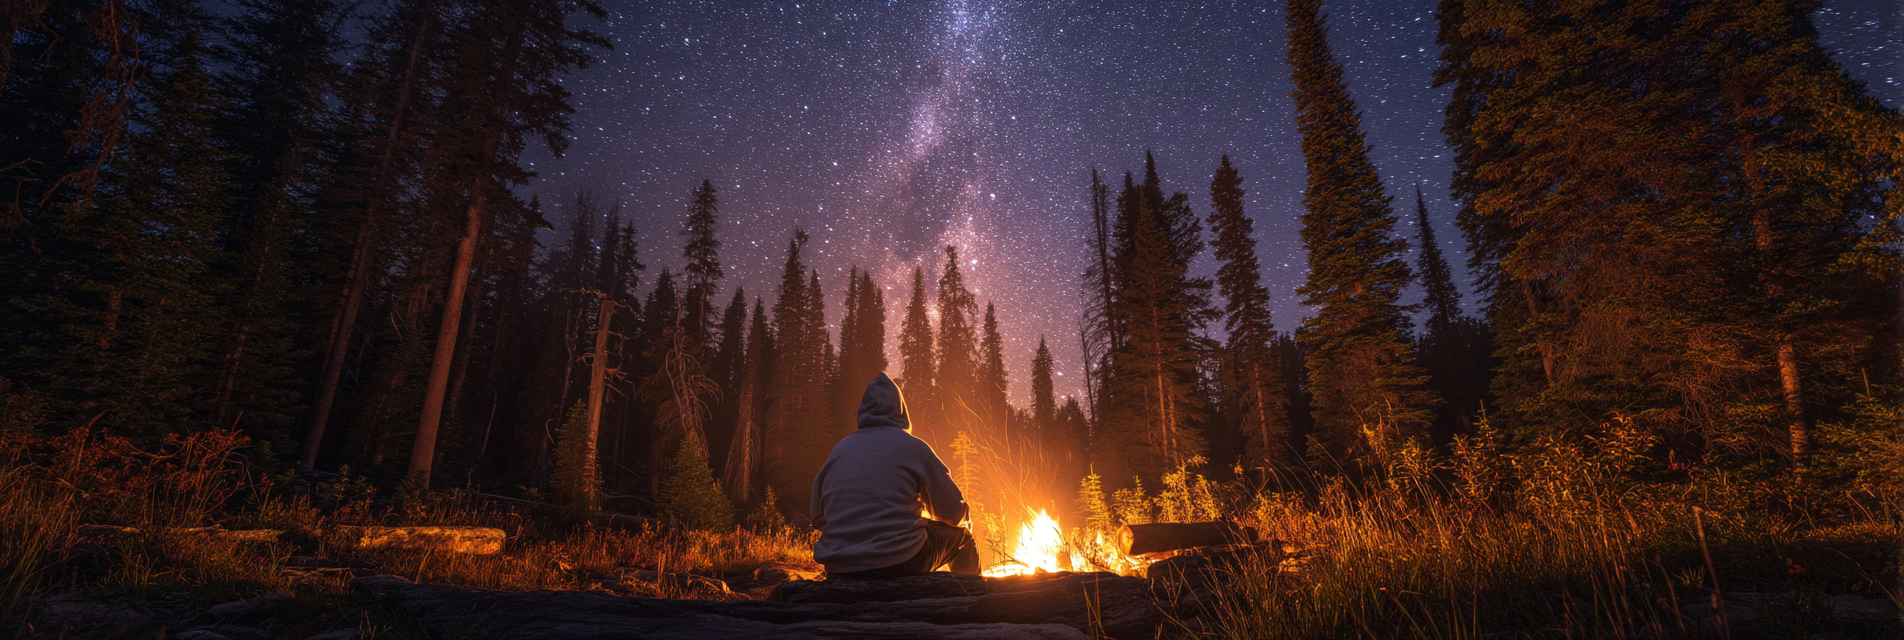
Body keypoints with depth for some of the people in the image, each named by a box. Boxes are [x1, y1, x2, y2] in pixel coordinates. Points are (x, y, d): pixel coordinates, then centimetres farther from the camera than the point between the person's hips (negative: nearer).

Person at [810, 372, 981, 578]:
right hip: (901, 564, -5)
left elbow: (818, 519, 15)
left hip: (839, 570, 5)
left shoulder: (838, 450, 10)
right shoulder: (913, 447, -2)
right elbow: (954, 513, 2)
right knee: (961, 534, 20)